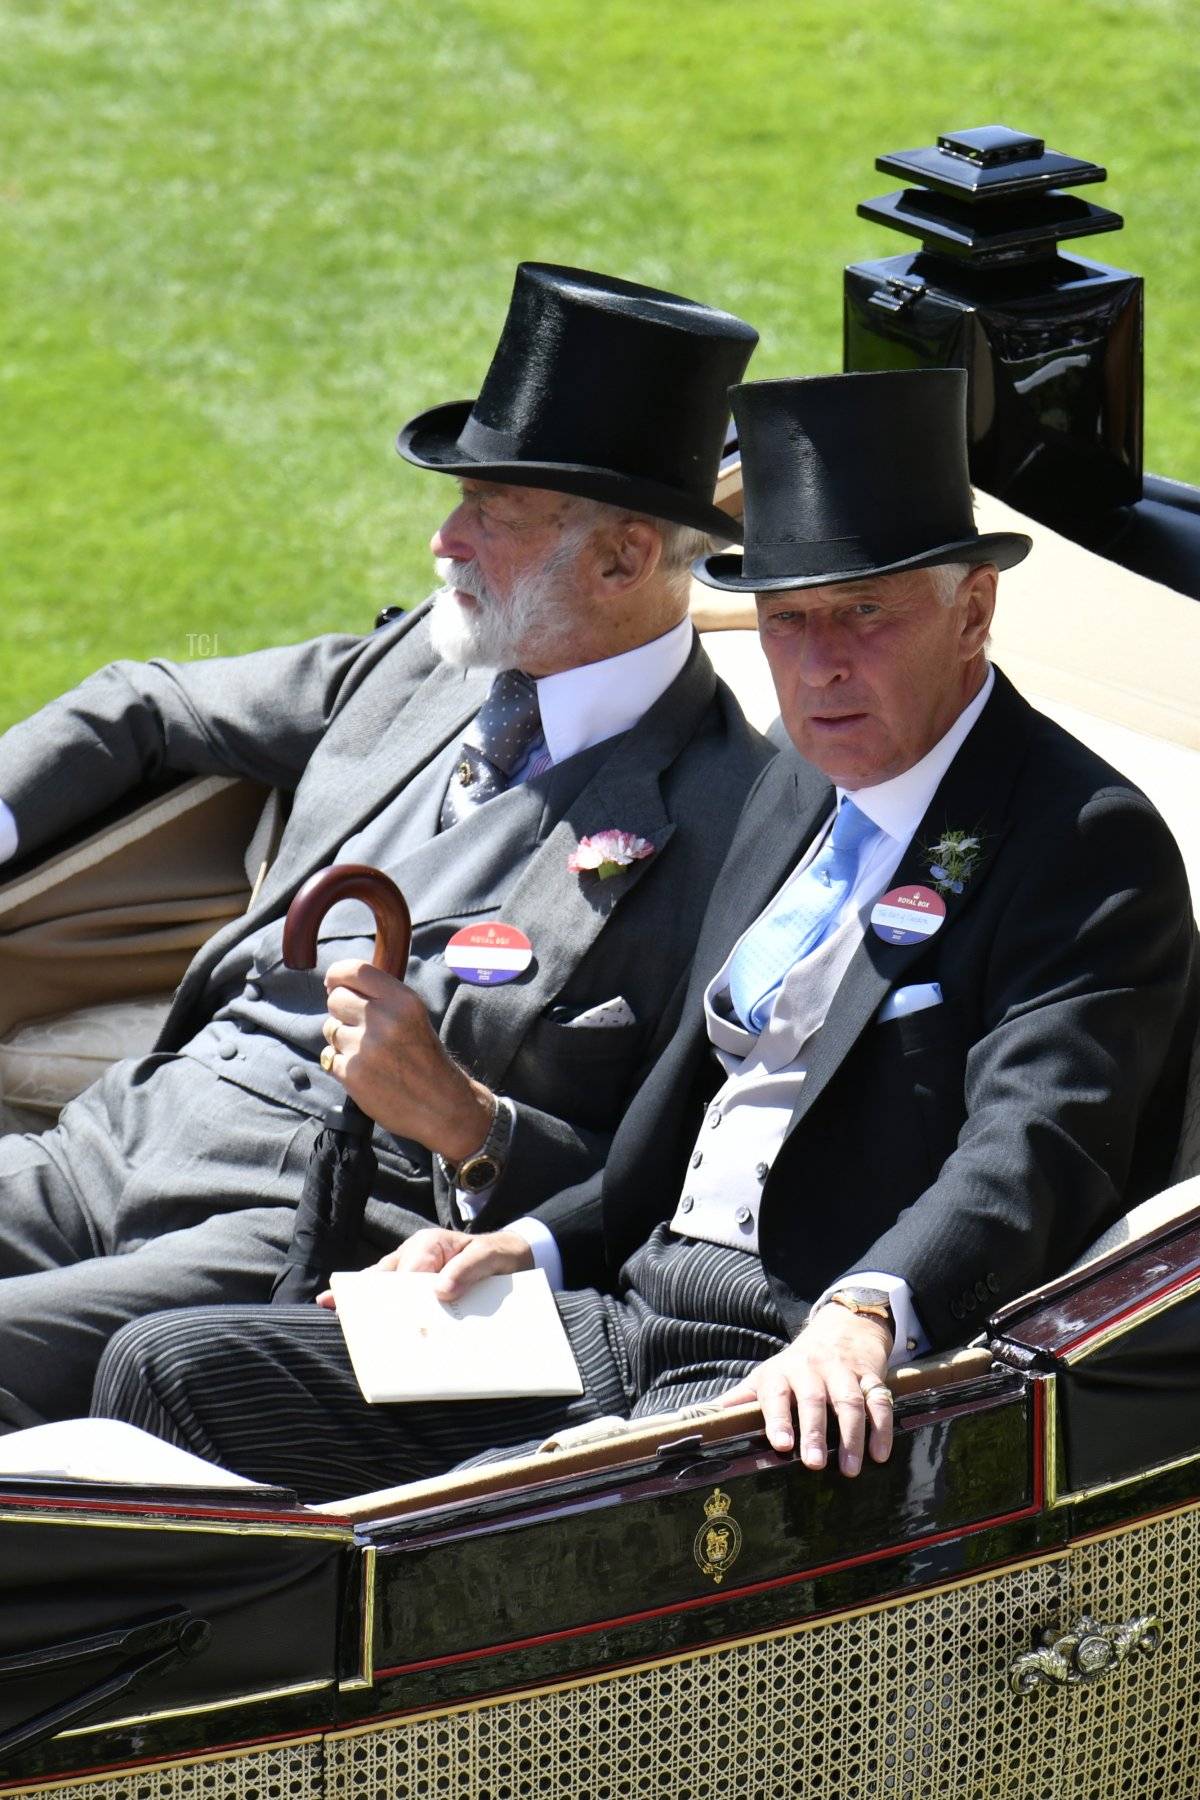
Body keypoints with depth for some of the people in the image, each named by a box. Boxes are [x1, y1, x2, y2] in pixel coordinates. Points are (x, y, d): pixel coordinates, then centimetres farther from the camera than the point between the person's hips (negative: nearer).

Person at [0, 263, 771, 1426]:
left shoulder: (720, 825, -9)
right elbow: (142, 712, 29)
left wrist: (463, 1120, -24)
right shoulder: (425, 658, 15)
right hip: (114, 1141, 8)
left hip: (324, 1226, -8)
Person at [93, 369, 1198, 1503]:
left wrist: (862, 1316, -41)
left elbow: (1027, 1152, -24)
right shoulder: (802, 783, 19)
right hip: (628, 1316, 9)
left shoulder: (1091, 842, -9)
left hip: (826, 1391, -8)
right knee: (168, 1371, -1)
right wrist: (543, 1242, 12)